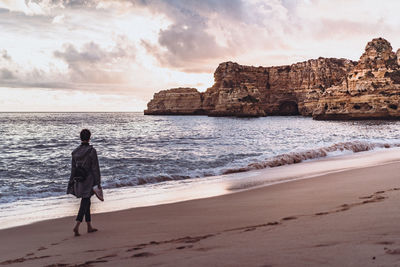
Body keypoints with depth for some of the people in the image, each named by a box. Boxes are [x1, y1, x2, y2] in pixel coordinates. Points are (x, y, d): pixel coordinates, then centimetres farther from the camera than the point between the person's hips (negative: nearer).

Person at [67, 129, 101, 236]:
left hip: (79, 180, 6)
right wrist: (98, 183, -6)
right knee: (85, 203, -3)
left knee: (86, 202, 16)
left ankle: (89, 227, 23)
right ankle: (76, 226, -15)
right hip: (89, 180, -6)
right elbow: (95, 168, -11)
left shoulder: (75, 151, 4)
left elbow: (73, 168, 8)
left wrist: (72, 182, 16)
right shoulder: (92, 151, -13)